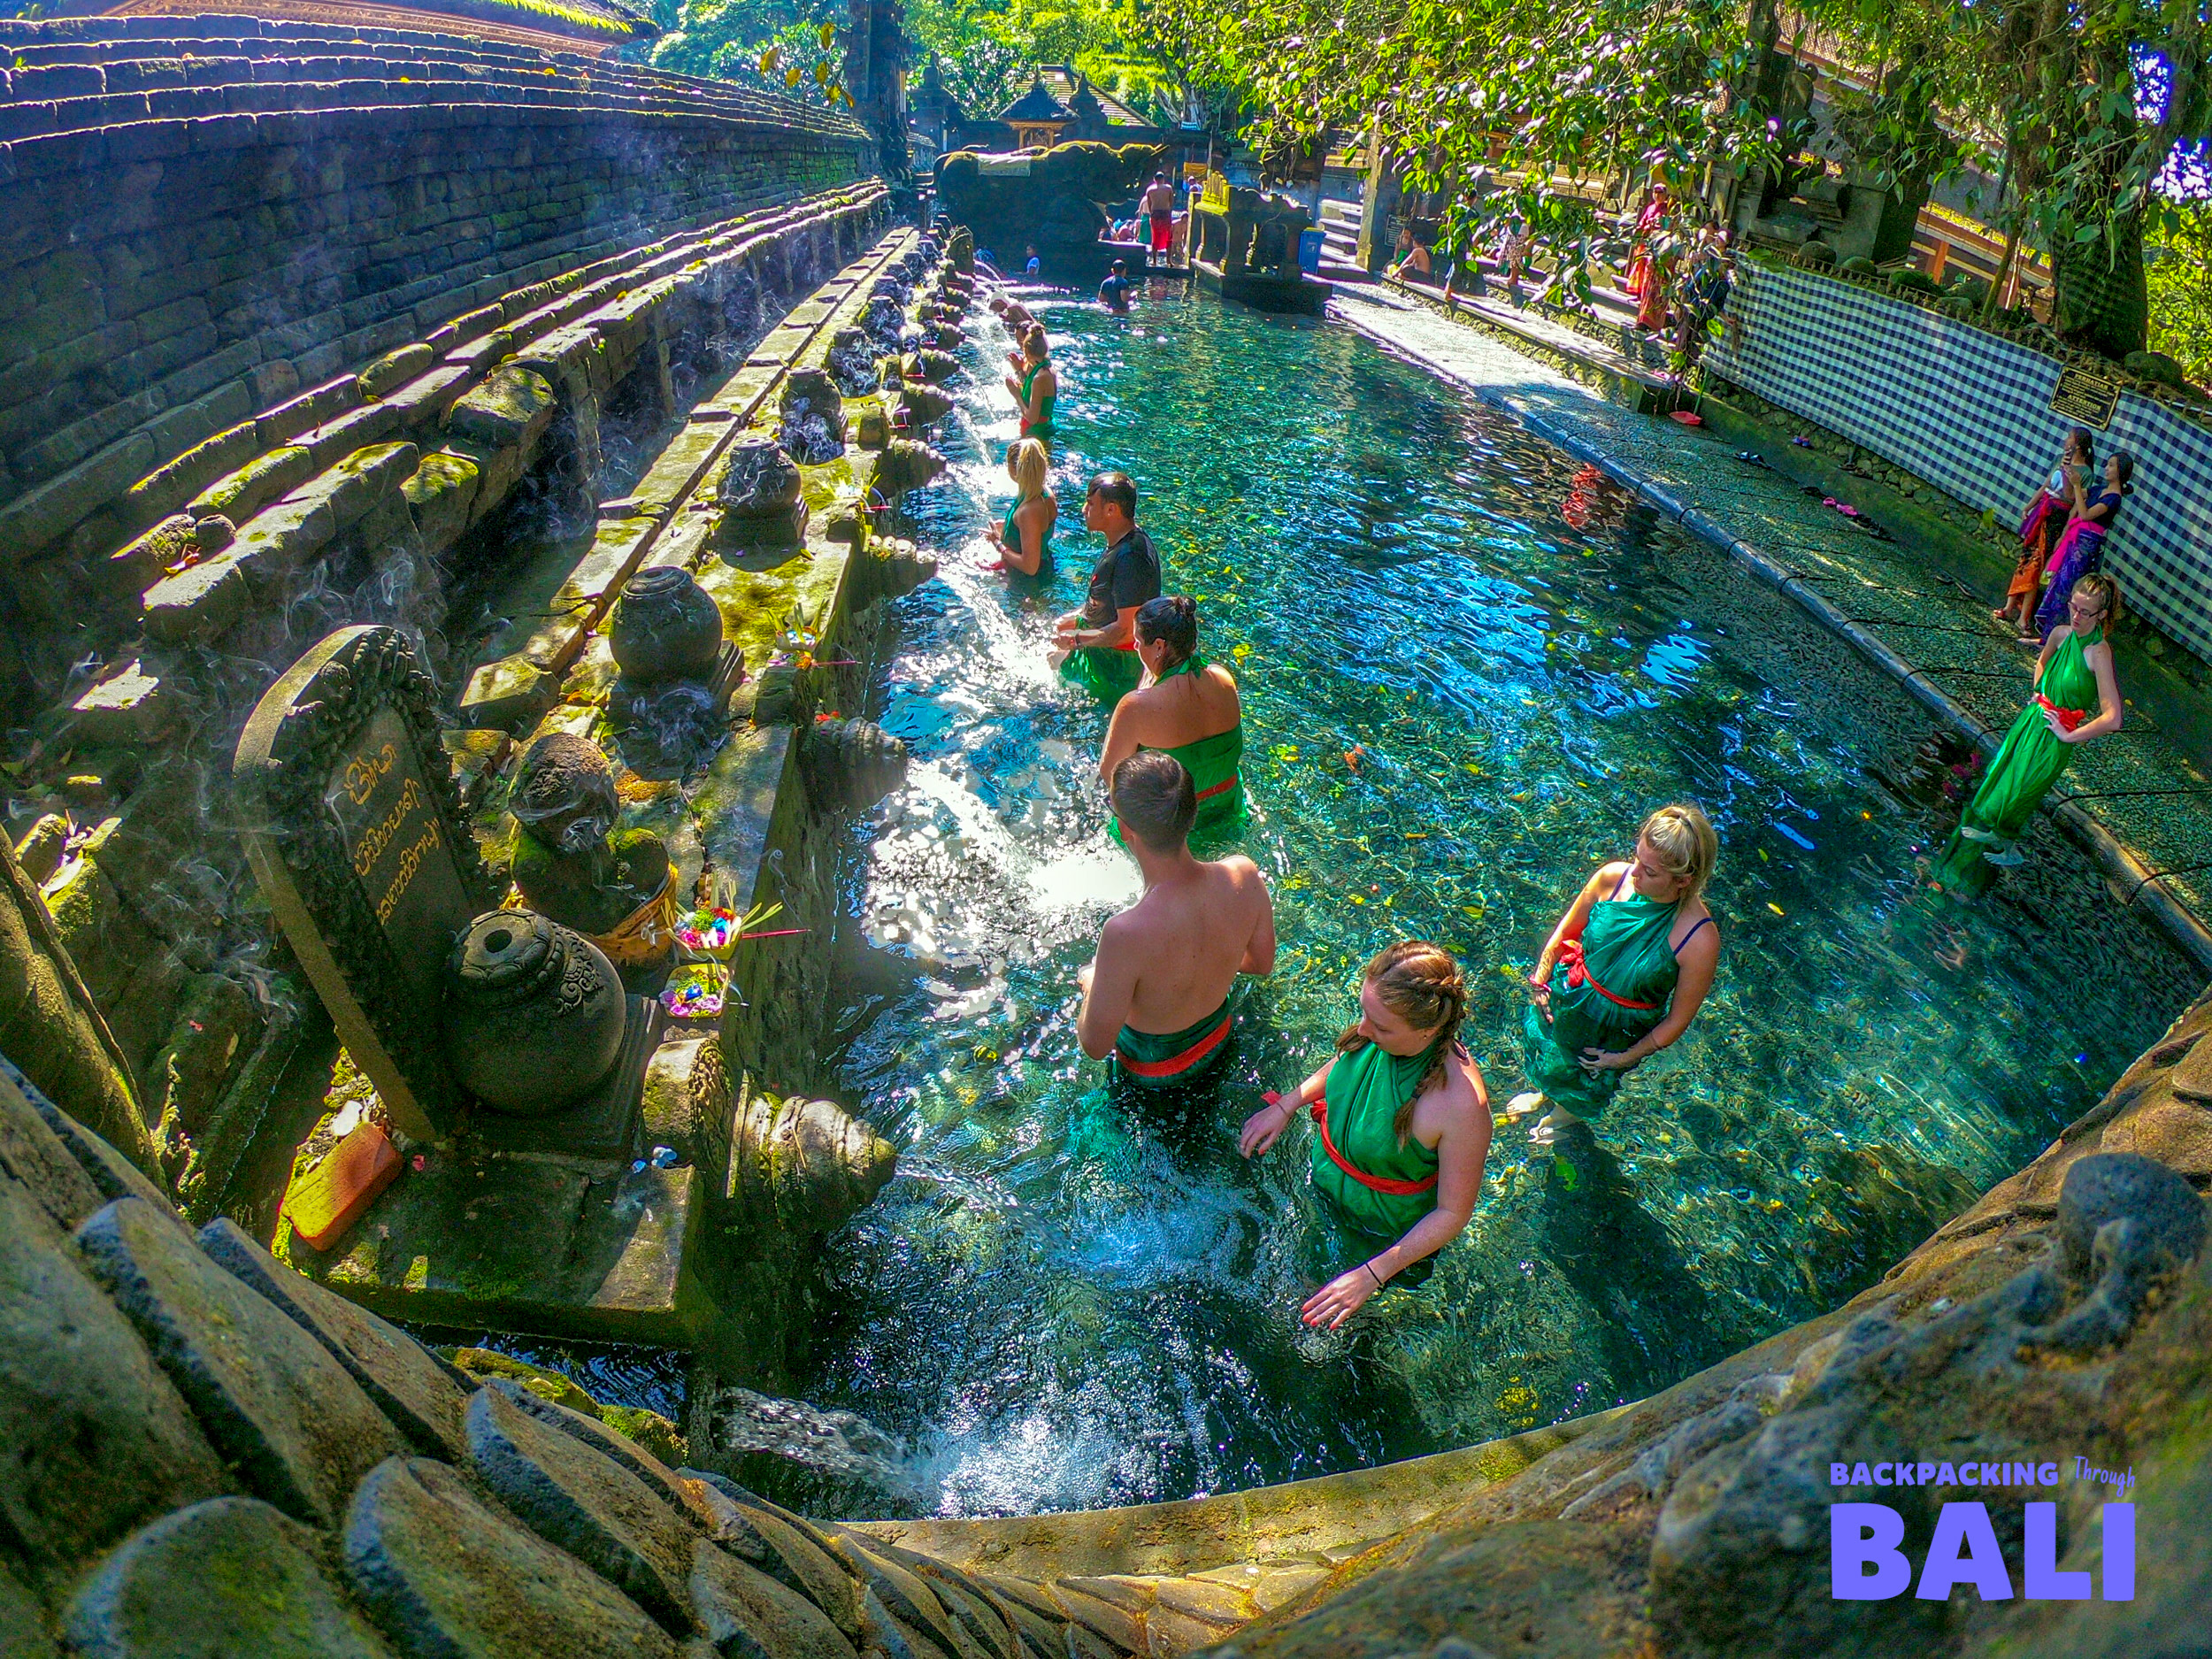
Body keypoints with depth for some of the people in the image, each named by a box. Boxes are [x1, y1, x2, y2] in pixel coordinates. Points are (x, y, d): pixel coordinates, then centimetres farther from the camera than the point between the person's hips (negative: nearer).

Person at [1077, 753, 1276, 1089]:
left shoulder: (1125, 934, -44)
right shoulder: (1244, 875, -28)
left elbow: (1095, 1046, -27)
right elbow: (1262, 963, -7)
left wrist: (1091, 985, -8)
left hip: (1152, 1070, -4)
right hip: (1218, 1040, 4)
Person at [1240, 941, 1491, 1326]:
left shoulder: (1462, 1107, -43)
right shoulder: (1379, 1032, -26)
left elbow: (1453, 1213, -28)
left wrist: (1371, 1276, -28)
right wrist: (1287, 1105, -3)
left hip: (1386, 1228, -4)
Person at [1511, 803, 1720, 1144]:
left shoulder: (1699, 940, -34)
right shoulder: (1612, 877, -25)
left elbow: (1678, 1019, -19)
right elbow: (1566, 931, -6)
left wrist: (1627, 1057, -11)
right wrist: (1540, 980, -5)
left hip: (1617, 1030, -2)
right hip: (1566, 998, 3)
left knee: (1583, 1086, 28)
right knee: (1543, 1054, 31)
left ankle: (1566, 1113, 65)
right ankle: (1543, 1093, 68)